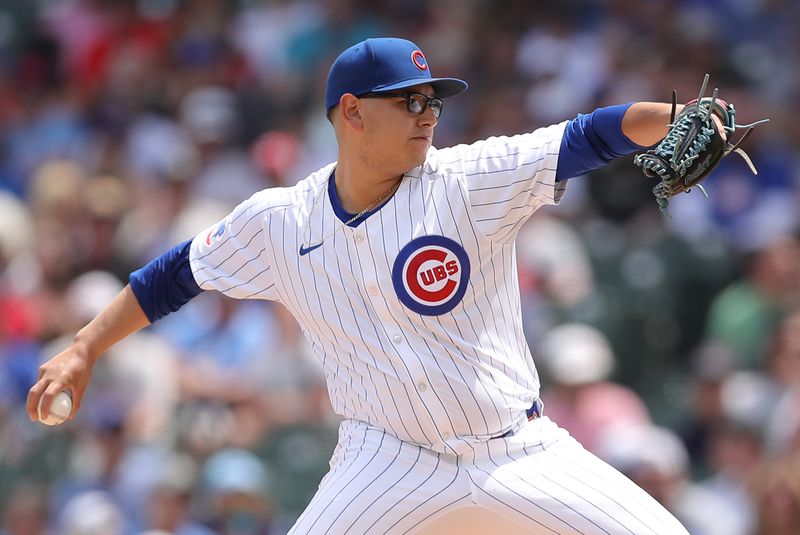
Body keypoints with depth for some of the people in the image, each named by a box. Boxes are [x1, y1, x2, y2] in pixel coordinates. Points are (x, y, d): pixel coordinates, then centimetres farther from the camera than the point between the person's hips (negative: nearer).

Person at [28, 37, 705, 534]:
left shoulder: (468, 182, -11)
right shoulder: (280, 221, -3)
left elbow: (586, 139, -23)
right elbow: (176, 275, 11)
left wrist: (678, 118, -39)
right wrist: (83, 350, 9)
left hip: (518, 451, 0)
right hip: (390, 458, 0)